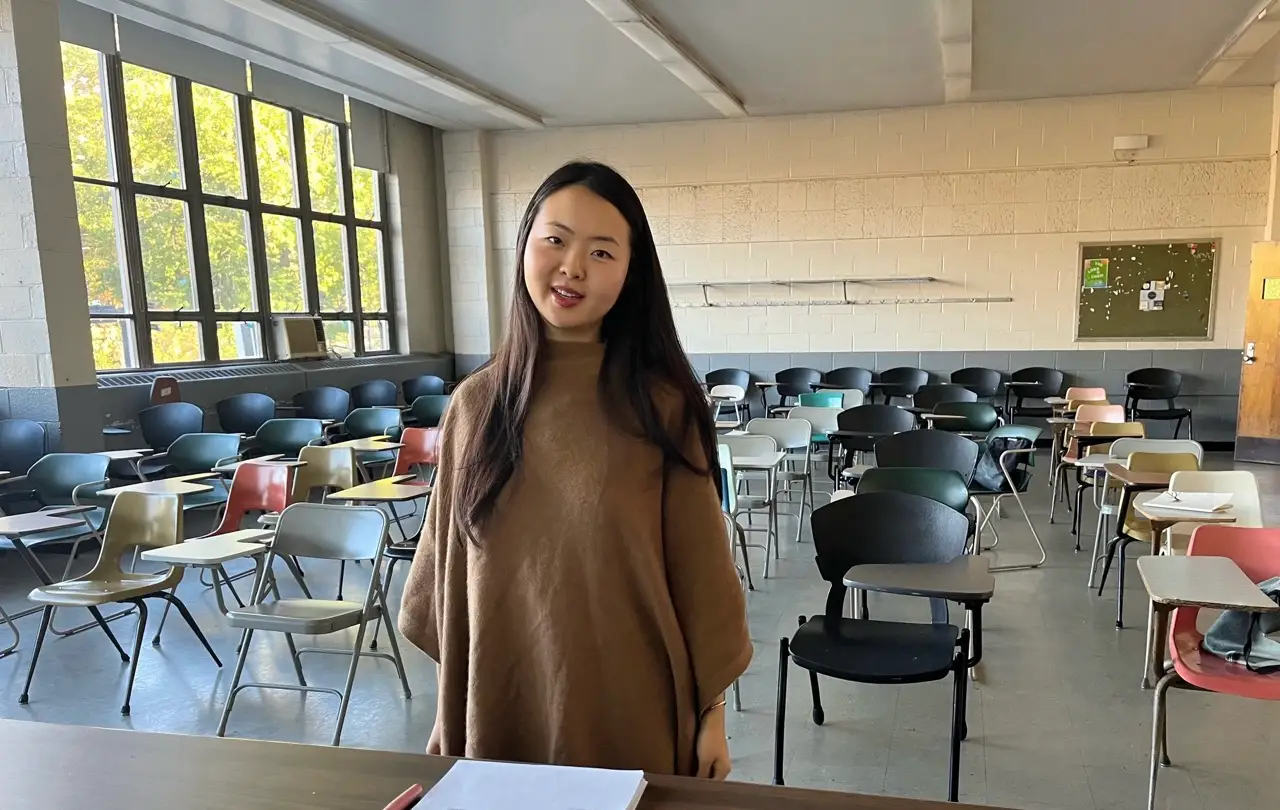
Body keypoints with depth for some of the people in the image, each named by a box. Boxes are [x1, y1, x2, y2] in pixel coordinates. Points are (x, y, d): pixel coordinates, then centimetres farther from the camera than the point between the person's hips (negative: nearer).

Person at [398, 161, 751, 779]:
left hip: (631, 699, -2)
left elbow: (698, 566, -6)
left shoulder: (663, 405, -10)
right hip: (503, 701, 3)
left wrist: (712, 711, -3)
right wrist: (452, 721, 9)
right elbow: (449, 566, 4)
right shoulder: (474, 404, -3)